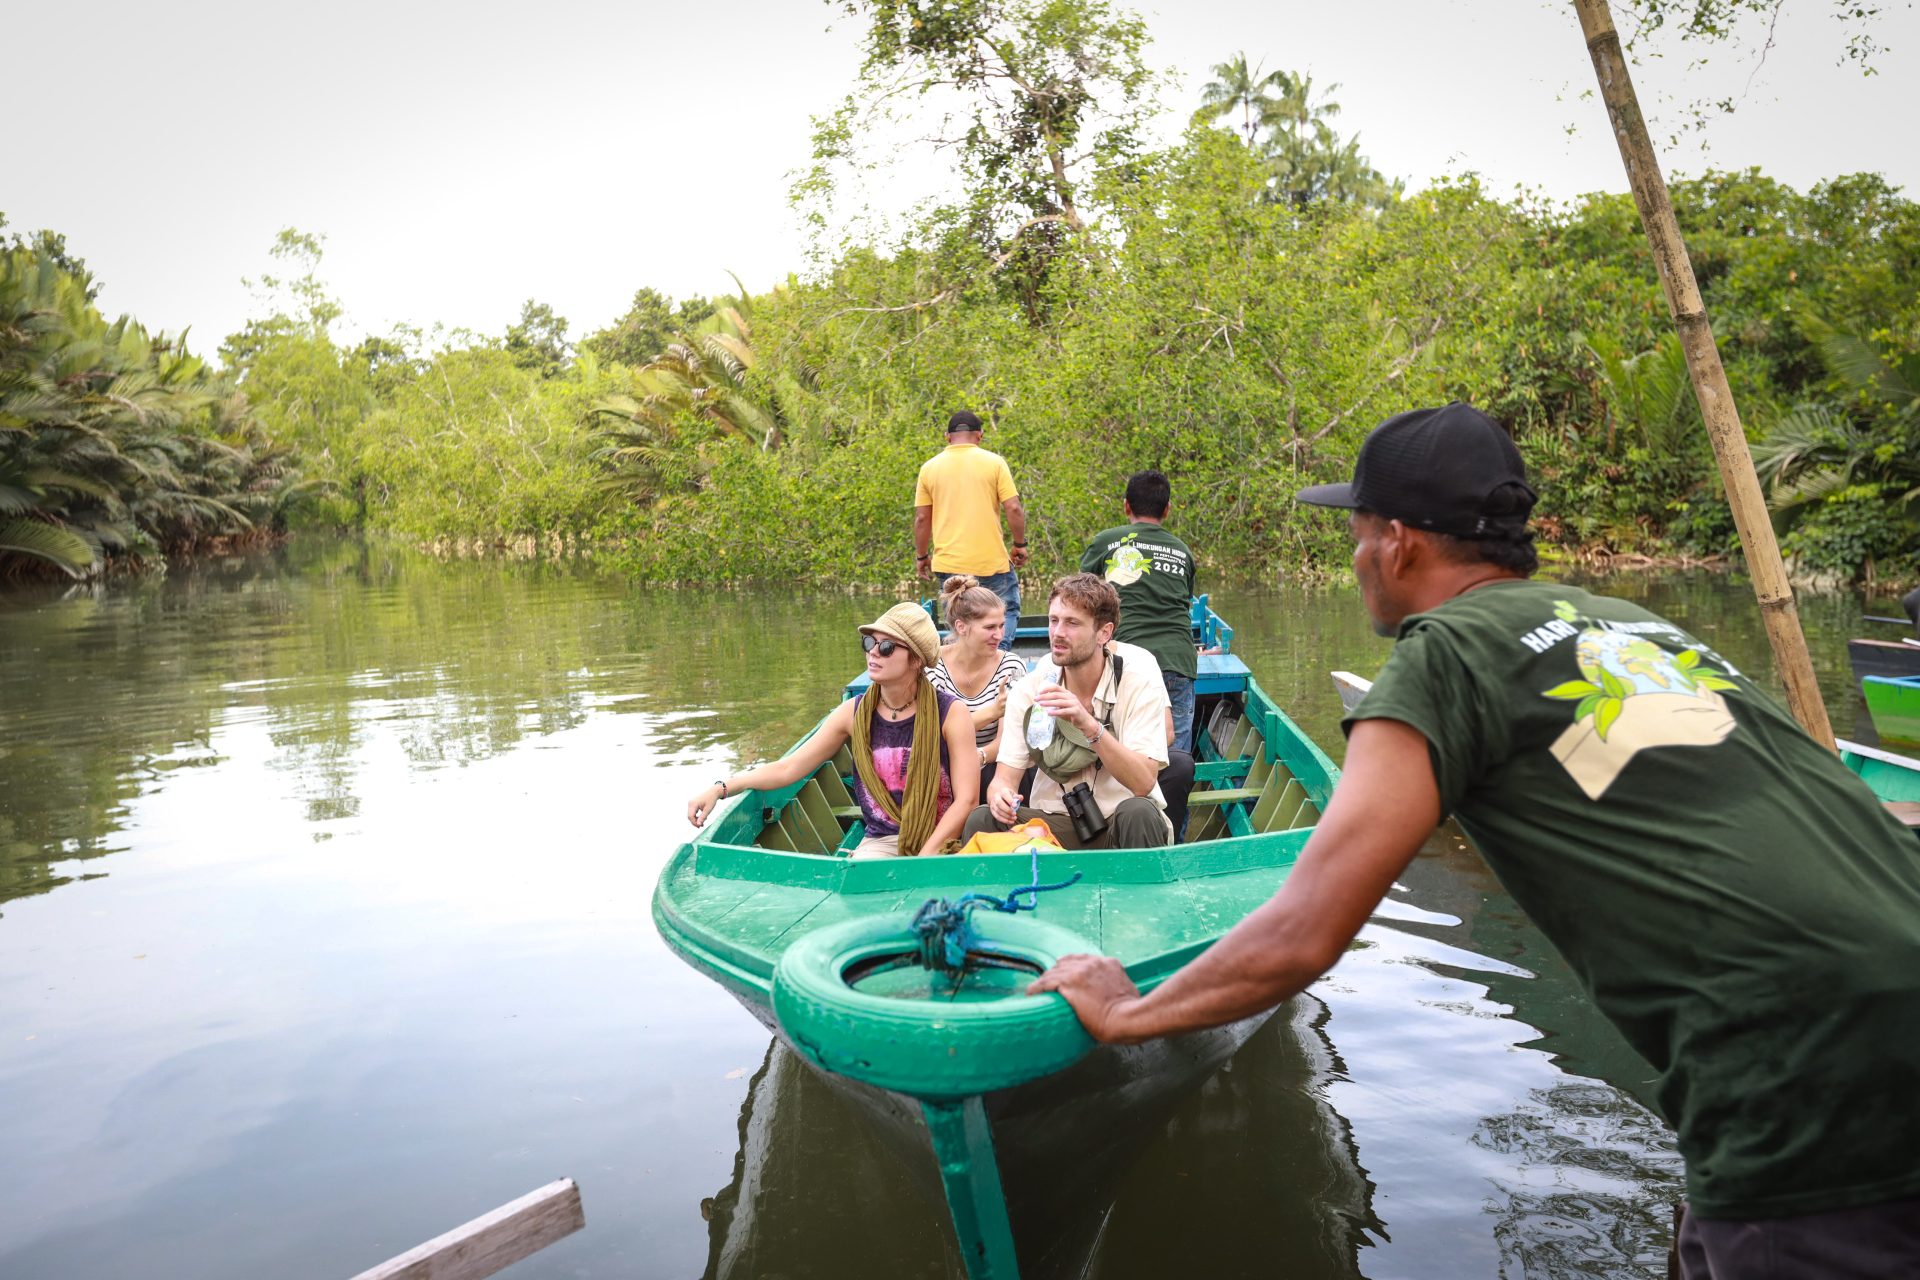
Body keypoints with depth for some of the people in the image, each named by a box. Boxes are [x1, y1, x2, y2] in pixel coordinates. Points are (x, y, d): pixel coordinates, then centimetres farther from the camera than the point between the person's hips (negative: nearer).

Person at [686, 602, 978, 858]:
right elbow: (788, 768, 7)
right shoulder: (853, 713, 4)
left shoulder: (951, 713, -5)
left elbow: (966, 800, -8)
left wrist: (921, 862, -18)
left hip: (943, 842, -3)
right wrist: (721, 789, -4)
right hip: (881, 842, 3)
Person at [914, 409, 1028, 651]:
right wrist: (1020, 545, 6)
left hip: (949, 563, 2)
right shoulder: (994, 462, -3)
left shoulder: (929, 468, 3)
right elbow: (1014, 509, -7)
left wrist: (921, 556, 15)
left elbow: (922, 518, 4)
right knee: (1007, 611, 11)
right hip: (991, 560, -2)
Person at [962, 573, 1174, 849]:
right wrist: (999, 794, -32)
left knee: (1139, 813, -34)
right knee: (981, 820, -24)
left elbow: (1144, 783, -22)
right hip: (1055, 821, 1)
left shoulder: (1139, 680, -12)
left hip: (1118, 826, -1)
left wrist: (1090, 726, -37)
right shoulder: (1028, 691, -4)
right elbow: (1005, 777, -7)